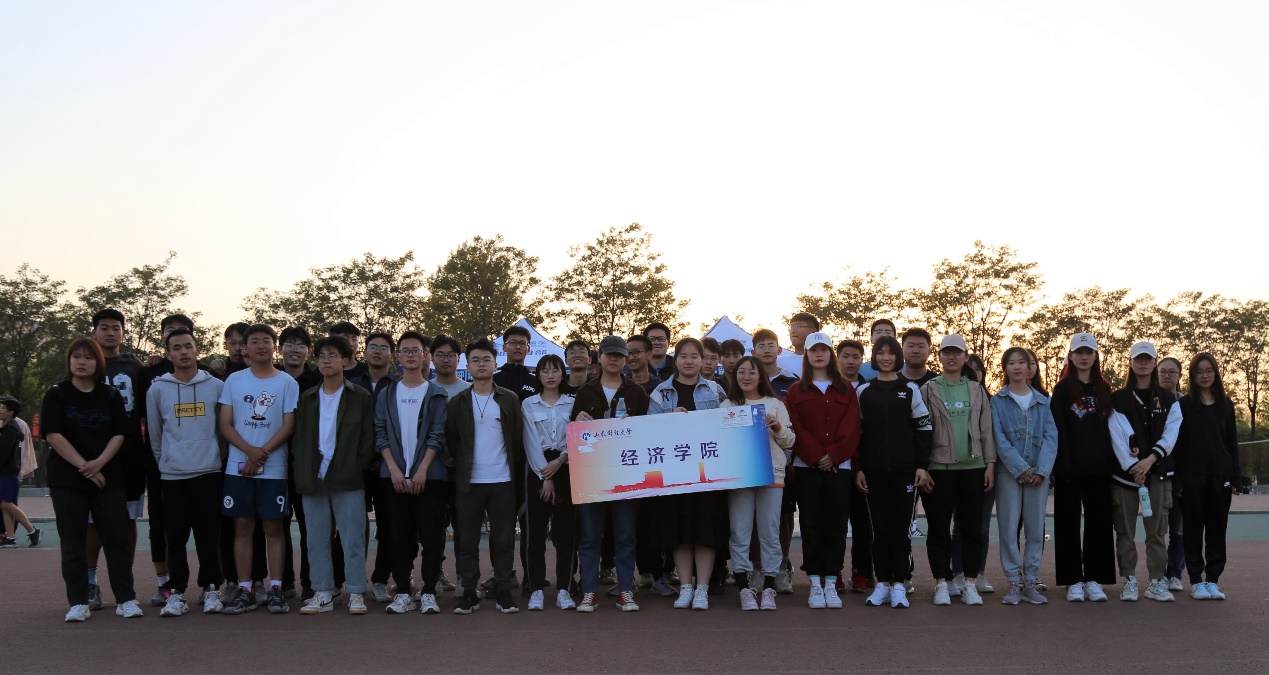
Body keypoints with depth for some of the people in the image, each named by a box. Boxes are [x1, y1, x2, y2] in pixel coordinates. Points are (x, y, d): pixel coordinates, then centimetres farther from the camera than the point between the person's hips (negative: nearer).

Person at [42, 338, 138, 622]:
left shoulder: (111, 396, 8)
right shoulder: (57, 395, 3)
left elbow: (119, 434, 3)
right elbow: (53, 435, -6)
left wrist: (99, 463, -14)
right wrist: (83, 466, -13)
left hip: (108, 477, 1)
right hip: (67, 478, -1)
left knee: (117, 537, -1)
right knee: (73, 542, 1)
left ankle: (126, 599, 5)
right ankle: (78, 603, 7)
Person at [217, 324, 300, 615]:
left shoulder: (287, 383, 3)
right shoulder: (234, 380, 8)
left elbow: (288, 426, -2)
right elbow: (225, 424, 3)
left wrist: (262, 454, -12)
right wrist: (250, 450, -13)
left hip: (274, 468, -1)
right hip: (238, 467, 2)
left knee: (274, 527, 1)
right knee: (242, 527, 3)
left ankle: (276, 590, 5)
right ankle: (244, 591, 8)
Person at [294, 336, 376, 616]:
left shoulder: (361, 398, 3)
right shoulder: (307, 399, 13)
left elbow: (367, 440, 0)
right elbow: (298, 438, 13)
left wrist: (355, 470, -9)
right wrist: (302, 473, 1)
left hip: (347, 480, -4)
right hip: (313, 479, 4)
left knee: (353, 539, -3)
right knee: (317, 540, 6)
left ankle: (356, 593, 4)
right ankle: (323, 593, 12)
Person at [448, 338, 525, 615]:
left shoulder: (509, 399, 5)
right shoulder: (458, 402, 6)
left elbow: (518, 439, 5)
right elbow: (451, 441, 7)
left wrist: (516, 473, 1)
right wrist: (460, 466, 0)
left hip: (503, 480, 0)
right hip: (469, 482, 0)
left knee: (504, 539, 3)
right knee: (468, 540, 3)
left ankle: (503, 592, 10)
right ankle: (469, 594, 10)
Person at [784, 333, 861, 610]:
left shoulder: (845, 390, 10)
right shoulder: (796, 391, 8)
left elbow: (851, 428, 1)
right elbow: (795, 428, -2)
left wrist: (834, 455, -12)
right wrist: (817, 455, -13)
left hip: (839, 467, 1)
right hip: (807, 467, 0)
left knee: (836, 524, 0)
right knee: (811, 525, 0)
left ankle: (831, 583, 6)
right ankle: (815, 584, 5)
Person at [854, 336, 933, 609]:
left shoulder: (910, 389, 5)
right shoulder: (863, 391, 8)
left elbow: (923, 428, 3)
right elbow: (856, 432, 8)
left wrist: (922, 466, -4)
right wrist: (858, 468, 2)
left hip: (905, 469, -1)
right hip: (874, 470, 1)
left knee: (901, 527, -1)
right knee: (880, 528, 3)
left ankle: (898, 586, 5)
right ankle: (882, 584, 10)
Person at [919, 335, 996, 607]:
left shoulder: (977, 391, 11)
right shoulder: (928, 390, 3)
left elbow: (986, 430, 11)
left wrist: (990, 463, 4)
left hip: (972, 467, 2)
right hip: (938, 468, -2)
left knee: (972, 528, 4)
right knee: (939, 528, 2)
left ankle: (970, 584, 11)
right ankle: (941, 584, 9)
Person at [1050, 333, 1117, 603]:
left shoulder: (1103, 389, 13)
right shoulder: (1062, 389, 1)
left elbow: (1110, 428, 12)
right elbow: (1058, 430, -5)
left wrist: (1112, 463, 0)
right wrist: (1063, 466, -14)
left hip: (1099, 468, 3)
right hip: (1071, 467, -3)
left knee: (1098, 522, 3)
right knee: (1068, 522, 1)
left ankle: (1094, 580, 10)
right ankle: (1073, 581, 6)